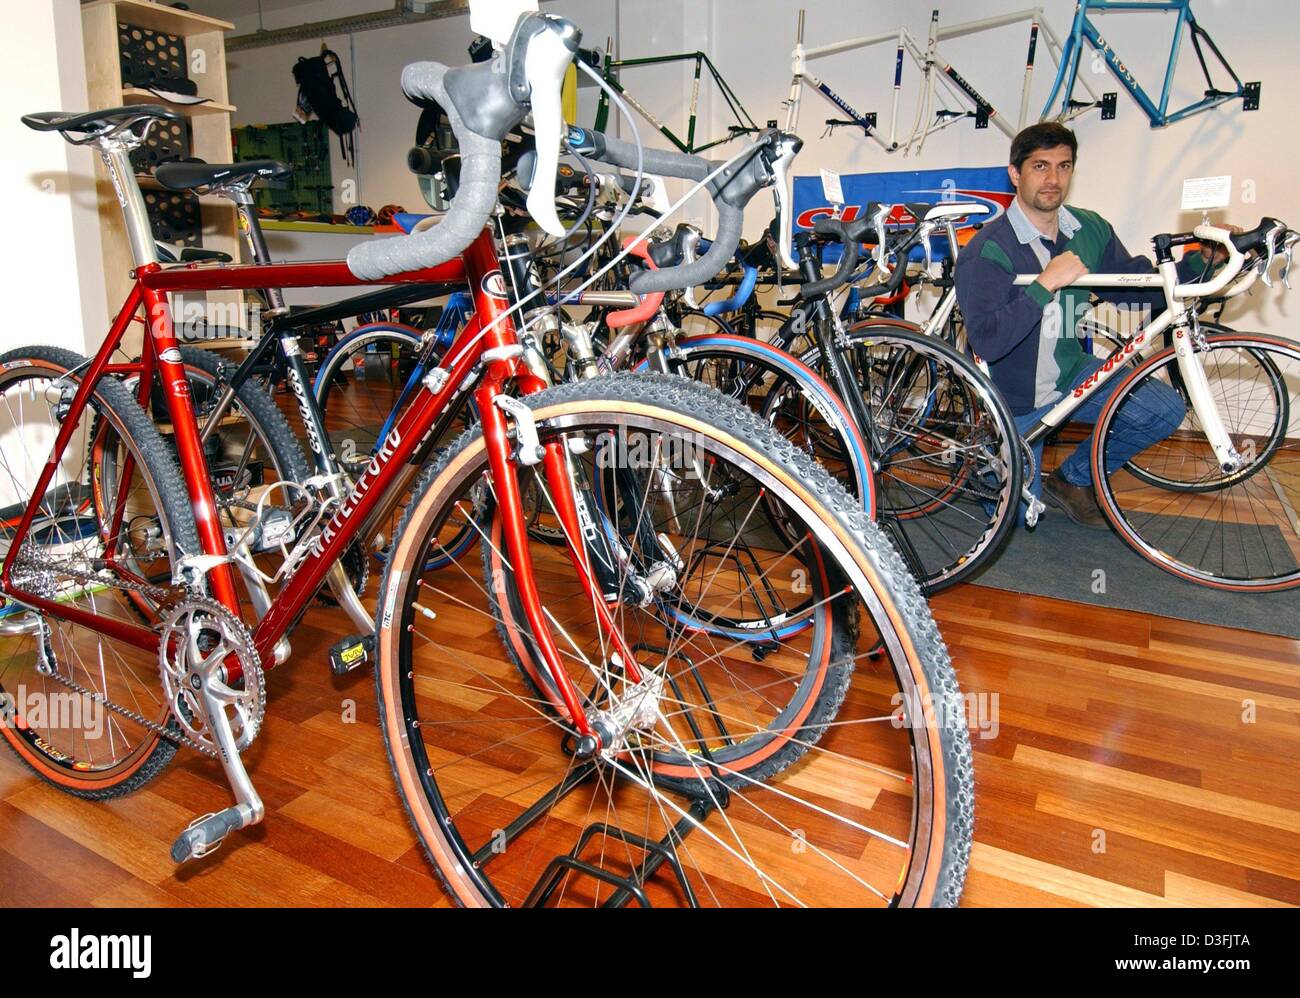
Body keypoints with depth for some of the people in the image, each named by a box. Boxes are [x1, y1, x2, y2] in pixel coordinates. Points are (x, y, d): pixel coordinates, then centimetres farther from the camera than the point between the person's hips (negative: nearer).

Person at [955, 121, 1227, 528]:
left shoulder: (1090, 230, -3)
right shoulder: (988, 250, -23)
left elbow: (1138, 290, 5)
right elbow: (986, 342, -33)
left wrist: (1200, 259, -10)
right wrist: (1047, 283, -35)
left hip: (1070, 374, 5)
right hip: (1013, 395, -5)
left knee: (1165, 410, -13)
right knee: (1019, 514, 2)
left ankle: (1072, 480, 9)